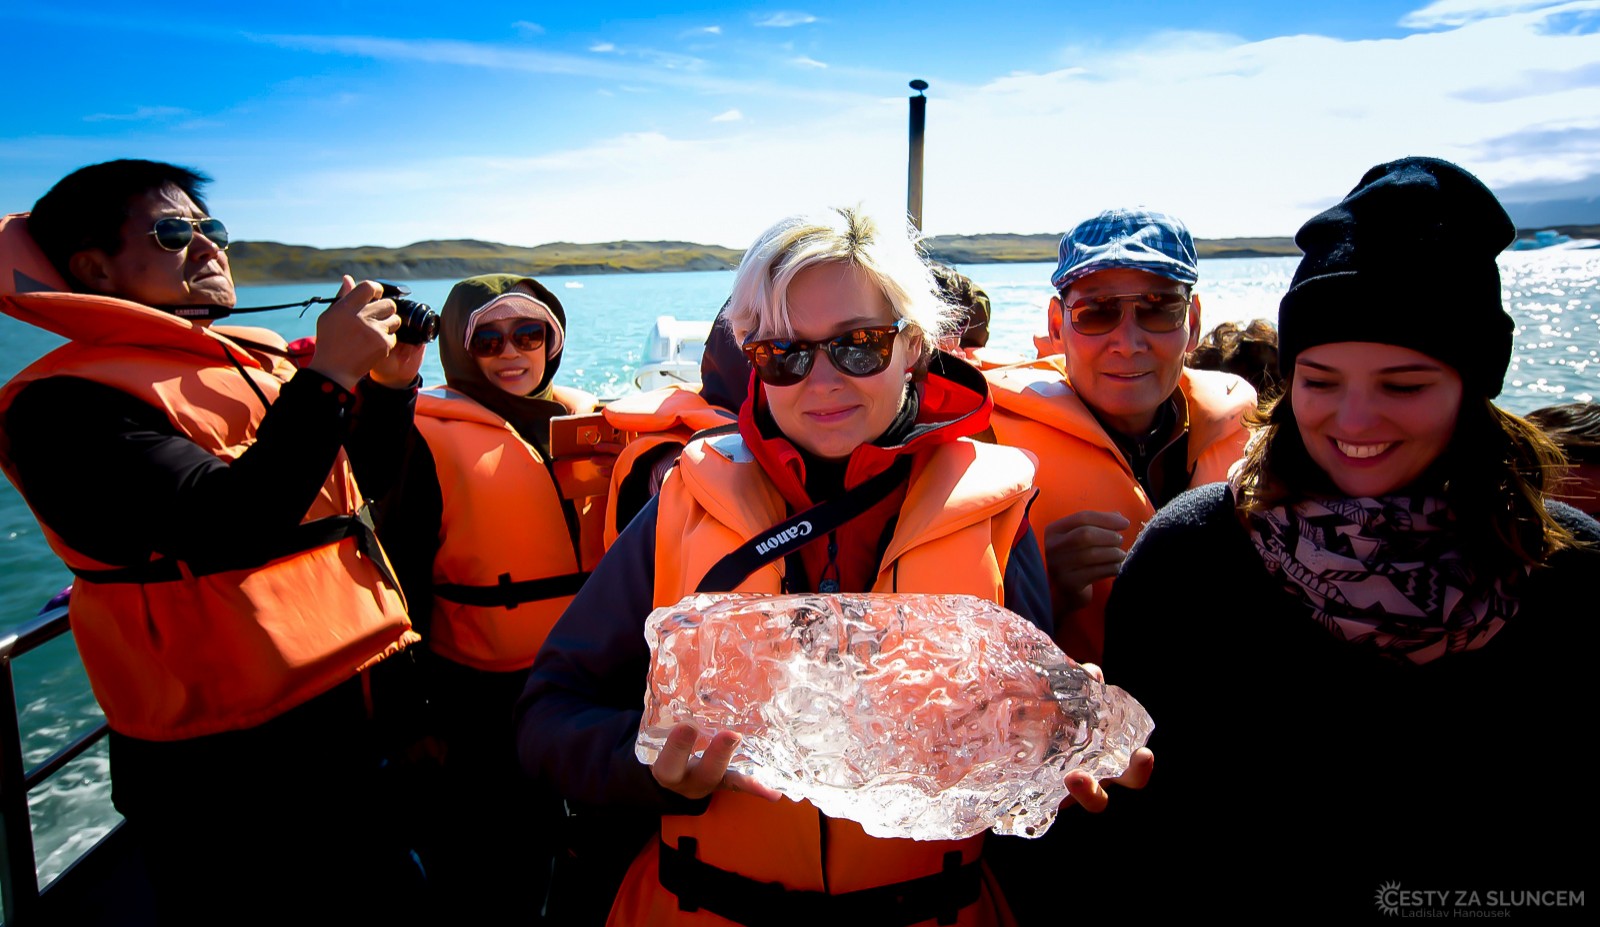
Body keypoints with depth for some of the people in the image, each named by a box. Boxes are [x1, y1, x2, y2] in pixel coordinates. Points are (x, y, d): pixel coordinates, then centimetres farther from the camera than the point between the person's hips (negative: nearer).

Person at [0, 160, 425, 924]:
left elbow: (366, 479, 20)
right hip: (232, 769, -7)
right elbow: (226, 528, -28)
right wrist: (330, 374, -23)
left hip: (360, 712, 7)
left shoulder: (258, 365, 8)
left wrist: (389, 383, 3)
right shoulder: (66, 403, -13)